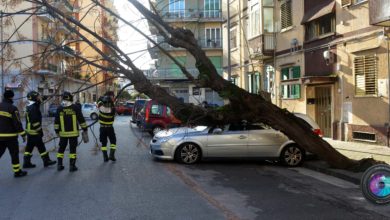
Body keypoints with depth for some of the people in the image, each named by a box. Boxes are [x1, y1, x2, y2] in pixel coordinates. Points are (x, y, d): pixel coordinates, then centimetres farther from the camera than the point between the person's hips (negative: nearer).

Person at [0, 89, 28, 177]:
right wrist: (23, 134, -7)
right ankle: (17, 172, 12)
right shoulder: (12, 108, -12)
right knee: (14, 154, 5)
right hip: (10, 136, -6)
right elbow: (17, 123, -14)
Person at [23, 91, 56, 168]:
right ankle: (46, 161, 3)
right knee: (41, 146, -3)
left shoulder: (30, 107, 13)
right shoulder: (33, 107, -19)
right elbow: (35, 121, -22)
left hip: (30, 131, 10)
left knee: (29, 147, 12)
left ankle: (26, 163, 15)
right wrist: (39, 130, -20)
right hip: (34, 131, -10)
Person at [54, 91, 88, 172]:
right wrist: (85, 129, 5)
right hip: (73, 133, -2)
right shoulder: (75, 108, -7)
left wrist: (57, 131, 14)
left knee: (61, 148, 15)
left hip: (63, 133, 2)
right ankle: (72, 166, 3)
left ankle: (59, 165, 16)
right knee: (72, 149, 4)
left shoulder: (59, 109, -1)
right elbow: (81, 120, -4)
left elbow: (56, 122, 4)